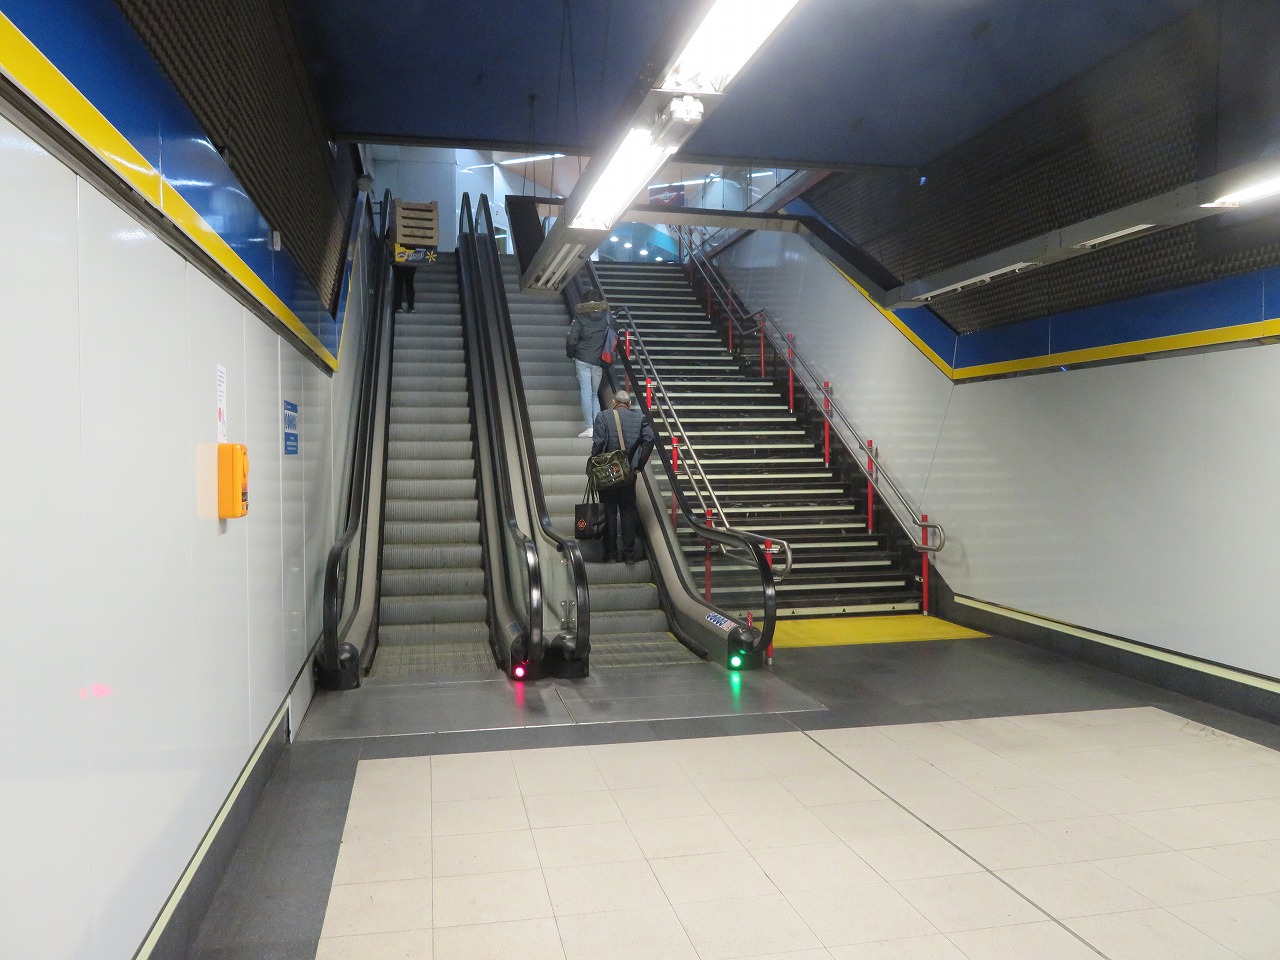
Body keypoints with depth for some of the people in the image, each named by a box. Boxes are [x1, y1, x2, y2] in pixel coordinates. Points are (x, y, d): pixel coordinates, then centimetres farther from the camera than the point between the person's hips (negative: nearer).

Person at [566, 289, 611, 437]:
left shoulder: (580, 317, -1)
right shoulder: (606, 316, 5)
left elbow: (571, 340, -7)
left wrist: (571, 354, 10)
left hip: (583, 360, -3)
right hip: (599, 362, 3)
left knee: (586, 392, -4)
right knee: (594, 394, 14)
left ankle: (590, 427, -12)